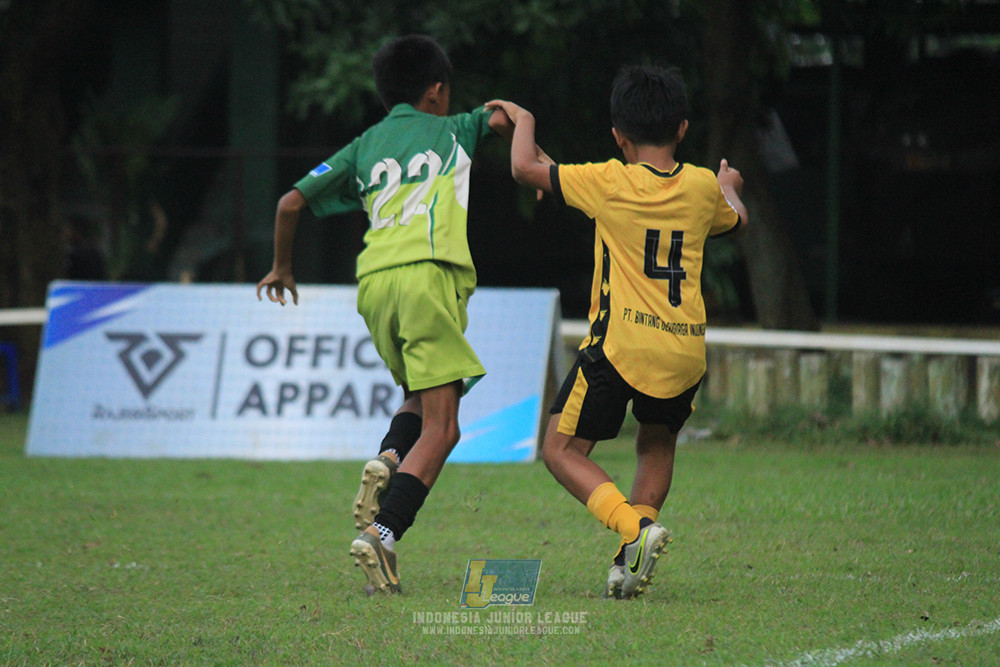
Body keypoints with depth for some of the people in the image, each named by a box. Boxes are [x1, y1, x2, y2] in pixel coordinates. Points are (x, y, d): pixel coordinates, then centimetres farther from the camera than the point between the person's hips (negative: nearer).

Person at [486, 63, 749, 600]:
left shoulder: (610, 183, -5)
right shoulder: (703, 187, 7)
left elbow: (525, 168, -1)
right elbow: (736, 220, 31)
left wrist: (523, 121, 18)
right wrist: (729, 189, 53)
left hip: (619, 344, -4)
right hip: (685, 350, 4)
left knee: (561, 450, 6)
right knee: (657, 445, 27)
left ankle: (634, 527, -16)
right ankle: (632, 557, 11)